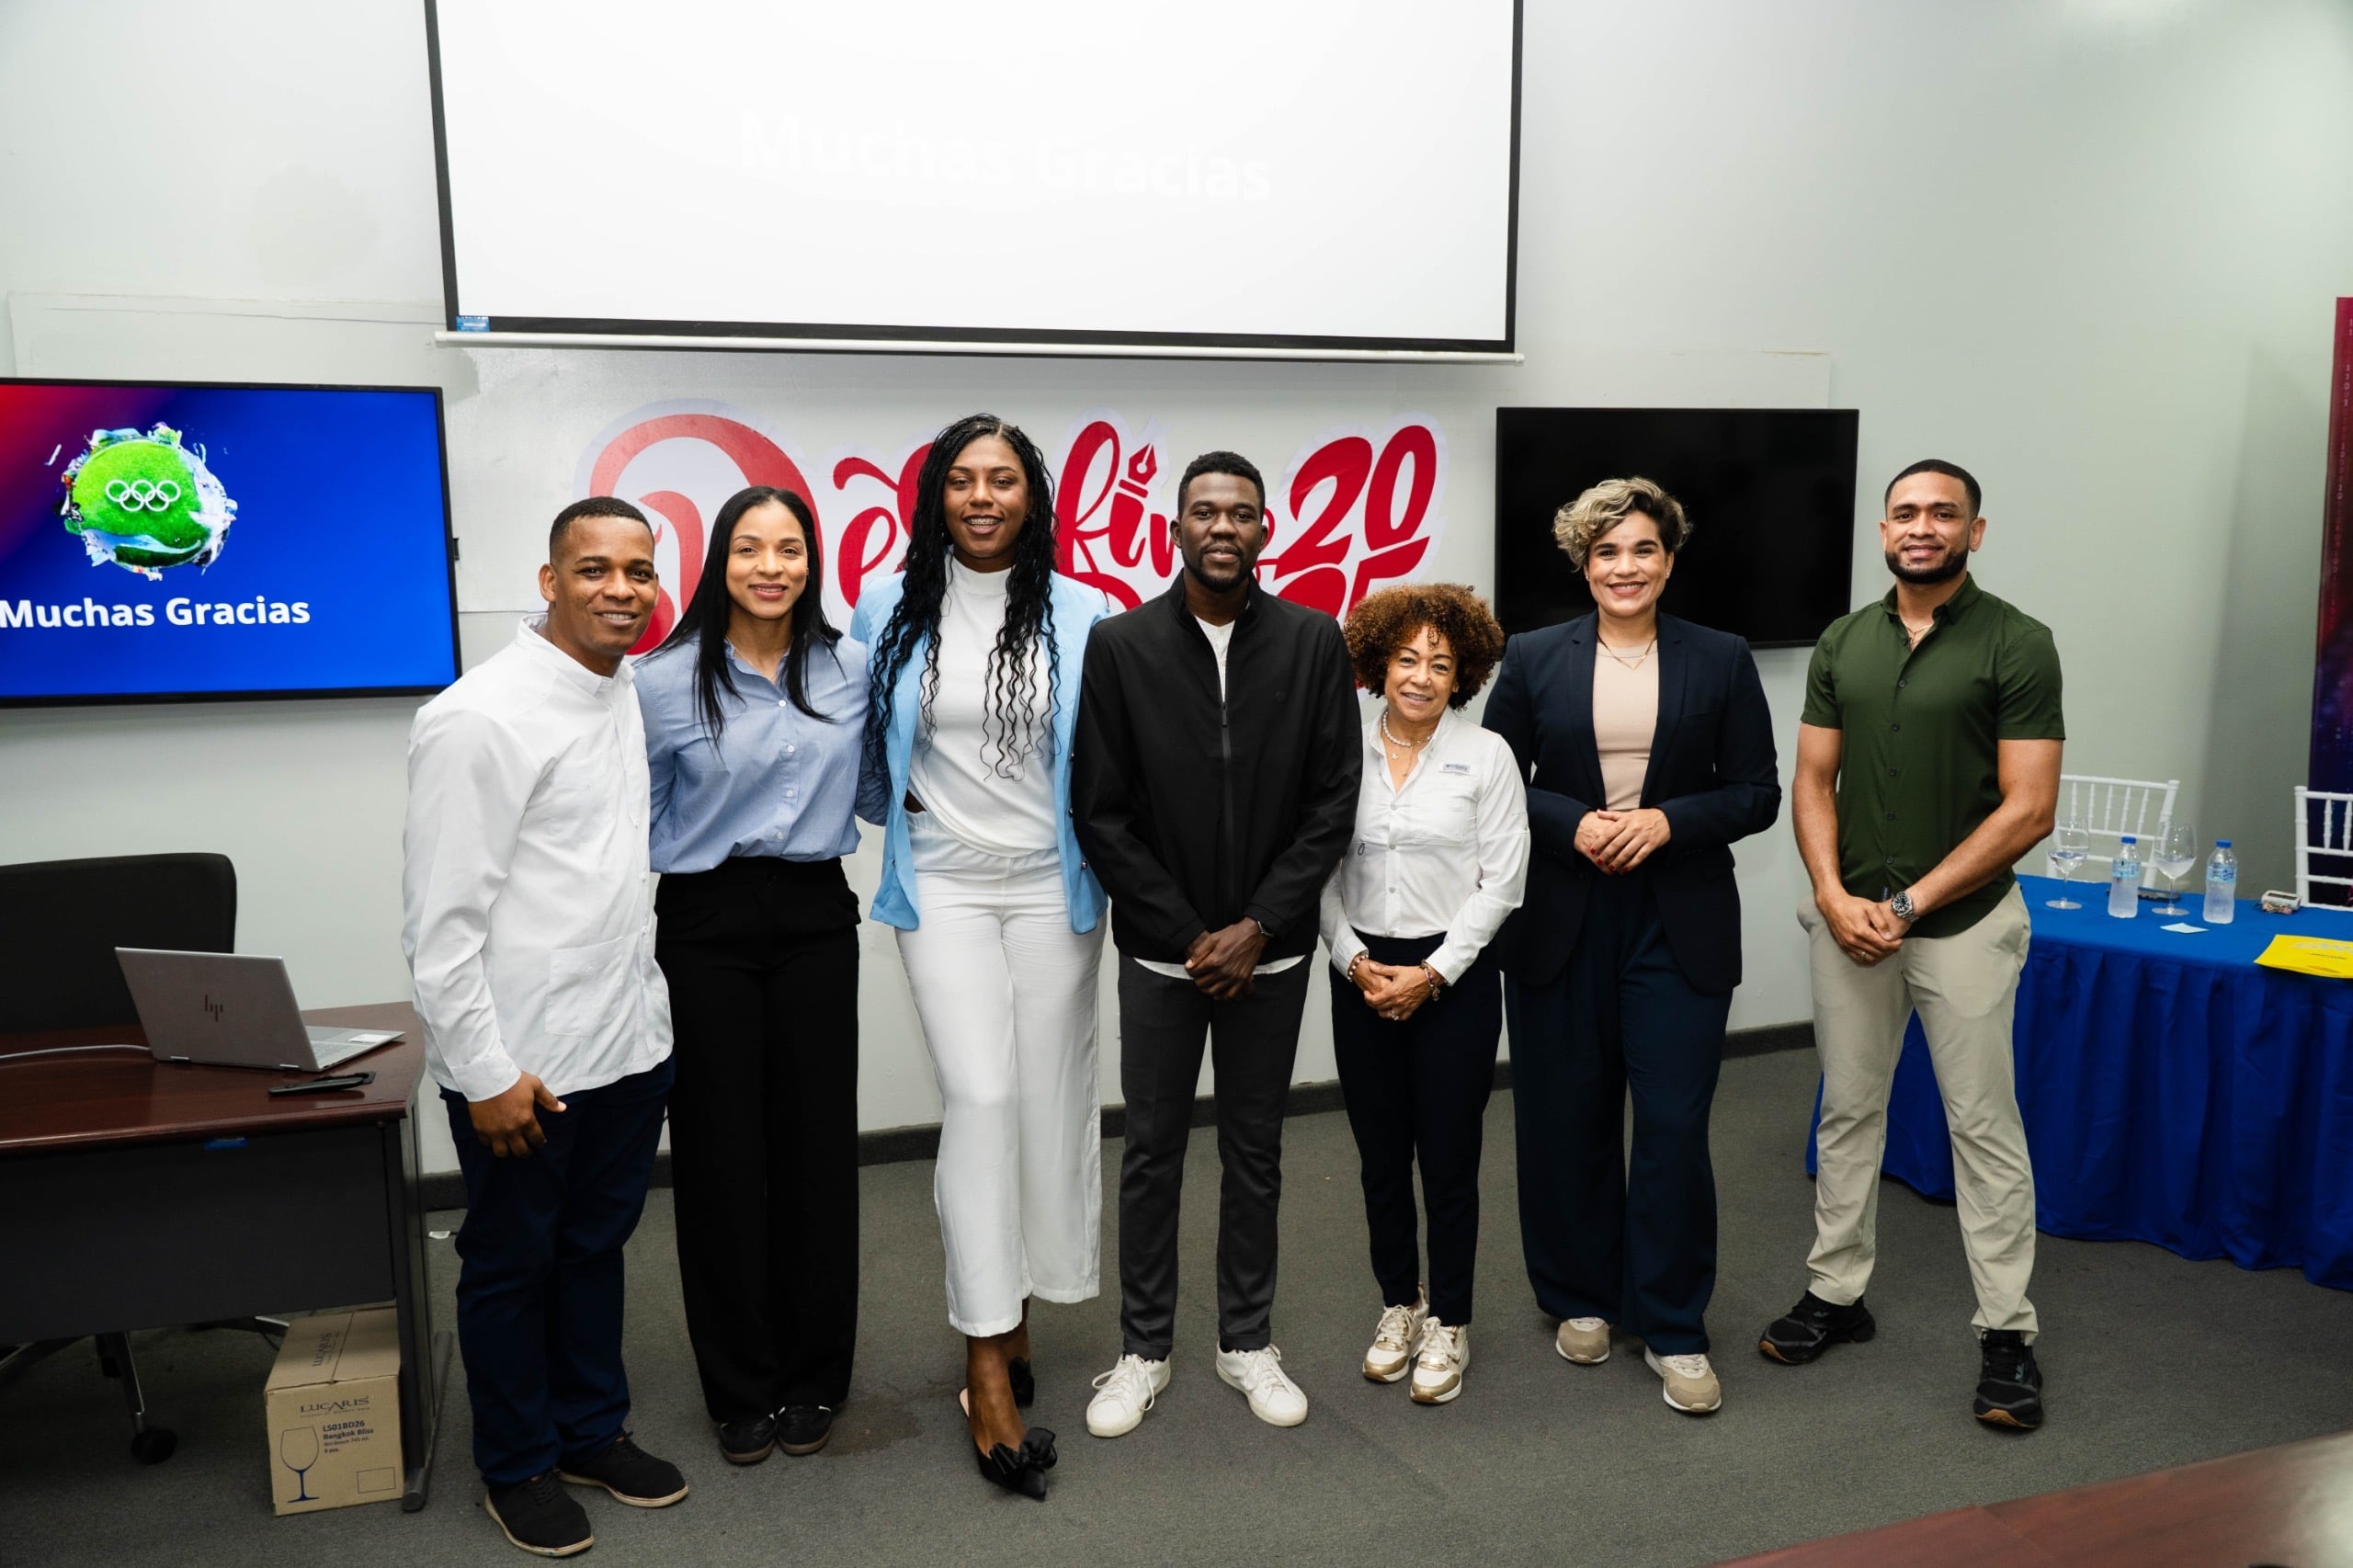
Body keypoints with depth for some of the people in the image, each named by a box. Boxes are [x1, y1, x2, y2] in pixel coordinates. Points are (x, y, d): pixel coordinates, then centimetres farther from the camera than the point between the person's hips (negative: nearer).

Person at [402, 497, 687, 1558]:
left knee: (597, 1245, 20)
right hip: (524, 1064, -7)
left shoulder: (630, 700, 7)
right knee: (512, 1263, 12)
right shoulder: (481, 717, -18)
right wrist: (485, 1069, -17)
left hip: (628, 1042, 7)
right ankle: (517, 1465, 31)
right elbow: (440, 918, -18)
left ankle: (591, 1431, 38)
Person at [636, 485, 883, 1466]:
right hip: (707, 926, -2)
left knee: (818, 1145, 7)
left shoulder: (852, 669, 3)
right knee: (721, 1154, 5)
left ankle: (812, 1377, 25)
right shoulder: (665, 682, -5)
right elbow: (638, 820, 3)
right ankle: (741, 1389, 23)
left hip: (816, 918, 2)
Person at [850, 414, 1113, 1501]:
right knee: (980, 1098, -8)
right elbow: (863, 747, 14)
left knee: (1051, 1096, 8)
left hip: (1053, 884, 1)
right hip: (944, 888, -1)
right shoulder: (888, 614, 0)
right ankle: (987, 1366, 0)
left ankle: (1012, 1311, 28)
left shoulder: (1082, 616, -2)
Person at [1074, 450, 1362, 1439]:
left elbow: (1334, 800, -3)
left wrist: (1257, 926, -10)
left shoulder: (1314, 643, -2)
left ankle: (1248, 1343, 29)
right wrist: (1186, 933, -10)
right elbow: (1101, 813, -6)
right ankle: (1144, 1351, 24)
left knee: (1255, 1153, 13)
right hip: (1160, 950, -1)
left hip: (1270, 948, 1)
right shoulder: (1121, 645, -5)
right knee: (1151, 1155, 9)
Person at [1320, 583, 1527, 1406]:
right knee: (1380, 1158, 12)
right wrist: (1355, 960, -9)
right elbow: (1322, 872, 3)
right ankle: (1398, 1304, 31)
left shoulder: (1486, 755, -3)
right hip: (1363, 975, 2)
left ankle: (1449, 1323, 22)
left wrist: (1432, 973, -10)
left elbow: (1500, 882, -5)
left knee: (1448, 1160, 4)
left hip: (1454, 978, -2)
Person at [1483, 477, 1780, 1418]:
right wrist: (1573, 823, -13)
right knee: (1566, 1122, 9)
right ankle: (1582, 1299, 29)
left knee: (1674, 1126, -2)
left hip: (1679, 924, -1)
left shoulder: (1721, 661, 4)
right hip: (1561, 922, 1)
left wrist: (1667, 822, -13)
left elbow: (1758, 793, 3)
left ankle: (1672, 1328, 14)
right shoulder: (1534, 659, 4)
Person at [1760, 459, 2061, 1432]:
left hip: (1963, 922, -4)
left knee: (1984, 1122, 2)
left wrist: (1912, 902, -14)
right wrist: (1834, 896, -10)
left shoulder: (2017, 645, -7)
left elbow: (2028, 809, -11)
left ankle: (2006, 1332, 13)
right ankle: (1836, 1294, 25)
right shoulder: (1842, 644, 6)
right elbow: (1813, 782, 5)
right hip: (1848, 918, 4)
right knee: (1847, 1111, 12)